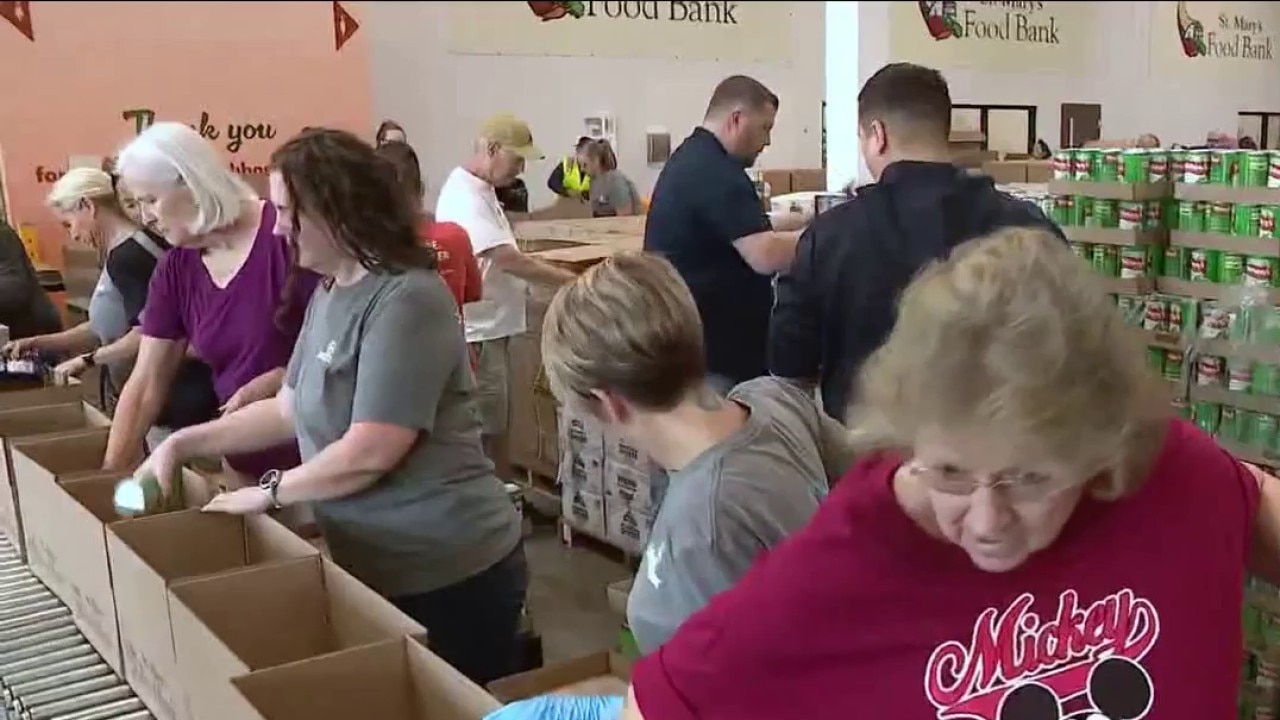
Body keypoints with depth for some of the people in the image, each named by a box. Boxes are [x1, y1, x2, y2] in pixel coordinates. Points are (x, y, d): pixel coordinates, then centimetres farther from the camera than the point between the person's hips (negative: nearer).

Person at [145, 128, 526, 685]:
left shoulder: (405, 300, -22)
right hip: (376, 567, 9)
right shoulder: (328, 294, 9)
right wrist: (184, 443, 9)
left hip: (448, 572, -9)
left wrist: (268, 492, -12)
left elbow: (368, 454, -25)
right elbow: (290, 410, 15)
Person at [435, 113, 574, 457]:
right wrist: (573, 280, -25)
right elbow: (508, 260, -28)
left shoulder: (481, 190, 12)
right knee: (484, 429, -2)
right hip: (477, 332, -10)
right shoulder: (465, 196, -21)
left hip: (490, 326, 10)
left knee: (488, 426, 17)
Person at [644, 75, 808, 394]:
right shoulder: (715, 172, -20)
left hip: (686, 337, 11)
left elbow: (743, 230, 23)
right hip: (711, 344, -11)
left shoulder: (692, 158, 13)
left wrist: (803, 220, 15)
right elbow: (766, 255, -26)